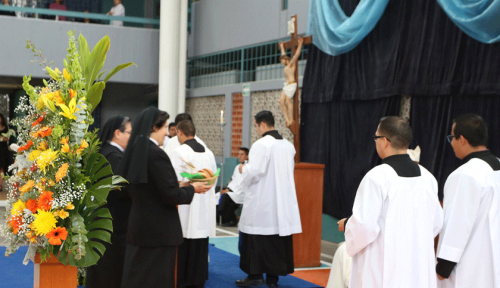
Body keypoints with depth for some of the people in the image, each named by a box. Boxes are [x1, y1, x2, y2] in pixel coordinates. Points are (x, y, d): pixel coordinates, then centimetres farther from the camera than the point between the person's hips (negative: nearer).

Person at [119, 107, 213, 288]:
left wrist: (180, 185, 13)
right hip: (158, 232, -8)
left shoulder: (136, 151, 7)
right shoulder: (156, 154, -18)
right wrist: (192, 189, -2)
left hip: (137, 228, 8)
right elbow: (170, 196, -19)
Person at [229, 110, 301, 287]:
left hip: (261, 202, -7)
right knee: (277, 239, 9)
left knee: (256, 239, 3)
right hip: (282, 202, 7)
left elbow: (254, 172, -20)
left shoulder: (261, 145, -15)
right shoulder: (288, 145, 8)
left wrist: (243, 169, 2)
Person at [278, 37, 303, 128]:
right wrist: (282, 47, 47)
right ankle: (287, 119, -4)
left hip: (291, 84, -8)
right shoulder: (287, 66, 22)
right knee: (282, 101, -2)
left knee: (288, 101, -12)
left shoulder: (291, 64, 0)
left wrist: (300, 44, -6)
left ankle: (291, 119, -11)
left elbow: (297, 54, -7)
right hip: (286, 85, 8)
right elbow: (284, 55, 37)